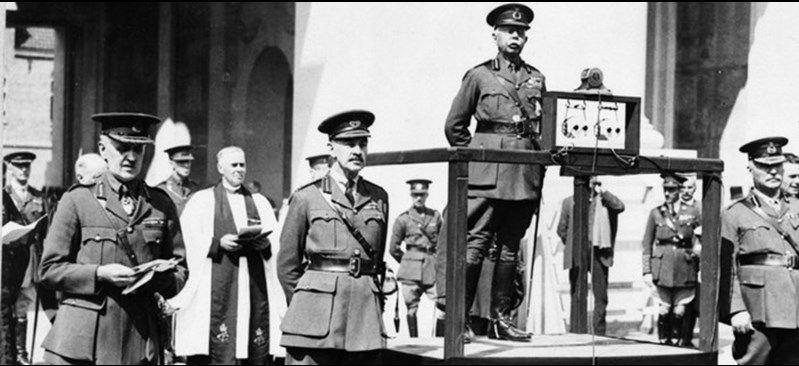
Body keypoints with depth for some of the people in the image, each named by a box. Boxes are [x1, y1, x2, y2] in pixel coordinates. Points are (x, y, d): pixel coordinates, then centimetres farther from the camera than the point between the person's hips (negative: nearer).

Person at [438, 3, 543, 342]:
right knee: (474, 244, -9)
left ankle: (501, 319, 13)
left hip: (526, 175, 4)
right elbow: (454, 125, 8)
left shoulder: (537, 78, 16)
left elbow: (544, 127, 21)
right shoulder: (479, 75, 5)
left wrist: (540, 172, 13)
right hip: (487, 174, -4)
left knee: (510, 248, 7)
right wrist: (474, 156, 2)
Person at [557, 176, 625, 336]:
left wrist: (602, 191, -9)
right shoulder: (569, 202, 11)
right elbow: (562, 229, 14)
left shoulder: (605, 201, 10)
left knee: (601, 296, -3)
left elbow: (620, 207, -12)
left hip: (599, 253, 0)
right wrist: (571, 245, 10)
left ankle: (599, 333, 0)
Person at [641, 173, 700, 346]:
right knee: (664, 309, -2)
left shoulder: (691, 212, 5)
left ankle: (676, 343, 12)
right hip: (663, 266, 0)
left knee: (680, 310, 1)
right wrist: (647, 271, 1)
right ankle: (663, 343, 9)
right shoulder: (656, 213, 6)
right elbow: (647, 244, 8)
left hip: (685, 267, 0)